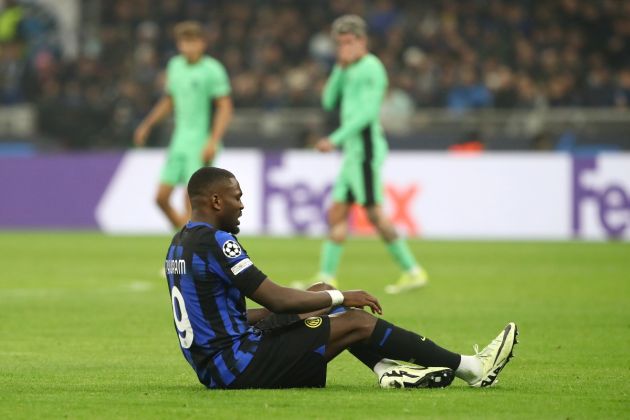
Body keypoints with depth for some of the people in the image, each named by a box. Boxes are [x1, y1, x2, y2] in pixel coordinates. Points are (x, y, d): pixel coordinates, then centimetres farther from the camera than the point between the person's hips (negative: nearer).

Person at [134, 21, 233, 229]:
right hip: (179, 141, 7)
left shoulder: (212, 70, -10)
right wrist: (147, 124, 23)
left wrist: (213, 141, -21)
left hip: (201, 145, -7)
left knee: (191, 200, -10)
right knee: (161, 197, 3)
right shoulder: (175, 65, 11)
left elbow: (225, 108, -13)